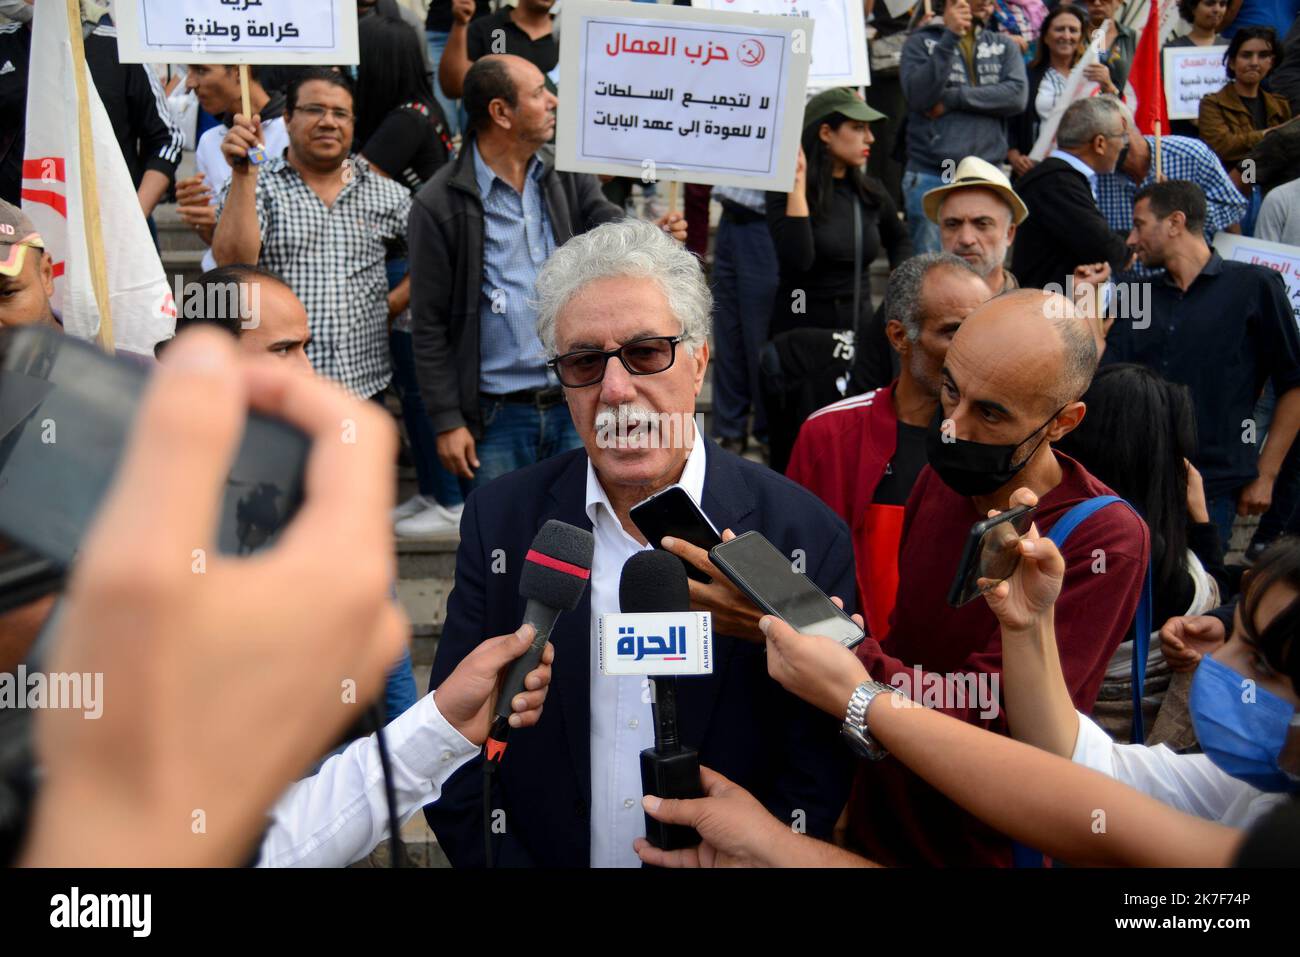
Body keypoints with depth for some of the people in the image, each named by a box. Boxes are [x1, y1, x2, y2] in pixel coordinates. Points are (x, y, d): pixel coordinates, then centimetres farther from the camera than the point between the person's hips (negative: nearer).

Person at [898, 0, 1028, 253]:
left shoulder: (1004, 47, 12)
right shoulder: (920, 43, 3)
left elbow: (1017, 95, -4)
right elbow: (918, 95, -13)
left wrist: (953, 98, -10)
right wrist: (950, 38, -15)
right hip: (931, 177, -3)